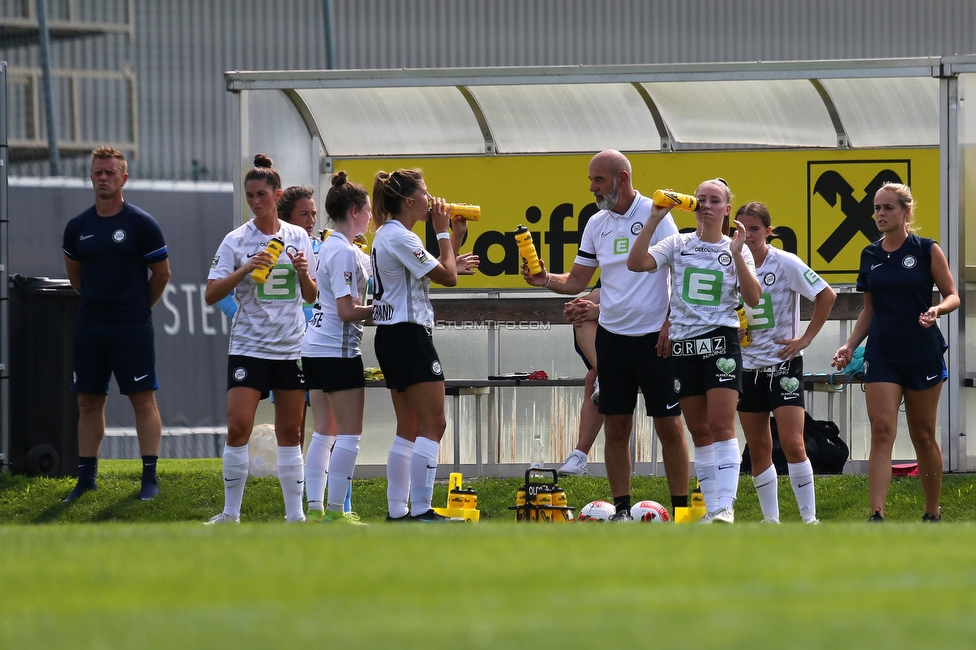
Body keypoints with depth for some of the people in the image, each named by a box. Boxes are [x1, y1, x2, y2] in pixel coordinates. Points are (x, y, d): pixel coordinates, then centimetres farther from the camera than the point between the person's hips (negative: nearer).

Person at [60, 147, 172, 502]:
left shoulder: (142, 224, -6)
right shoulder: (77, 227, 5)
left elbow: (161, 274, 2)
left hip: (132, 327, -4)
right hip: (89, 326, 4)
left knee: (143, 400, -4)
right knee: (88, 402, 7)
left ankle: (150, 479, -1)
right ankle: (86, 478, 13)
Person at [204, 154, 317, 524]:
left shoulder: (298, 238, 7)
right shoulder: (236, 241, -2)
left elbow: (311, 296, 13)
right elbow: (211, 295, -8)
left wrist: (303, 273, -8)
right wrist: (245, 269, -20)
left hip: (291, 348, 3)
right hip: (247, 347, -3)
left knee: (290, 431, 6)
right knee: (238, 427, -12)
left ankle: (295, 514, 12)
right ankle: (230, 514, -4)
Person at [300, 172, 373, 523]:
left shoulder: (332, 247, 14)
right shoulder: (344, 252, -15)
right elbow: (347, 311, -19)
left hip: (316, 349, 10)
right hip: (338, 350, -10)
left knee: (324, 432, 11)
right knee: (349, 433, -4)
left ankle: (315, 508, 10)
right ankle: (335, 510, -5)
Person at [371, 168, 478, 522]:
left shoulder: (387, 235, 16)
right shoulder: (400, 237, -15)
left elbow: (434, 270, 24)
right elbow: (447, 276, -14)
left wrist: (456, 235, 20)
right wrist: (442, 230, -5)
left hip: (391, 337, 11)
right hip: (409, 336, -11)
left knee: (409, 428, 13)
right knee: (433, 425, -10)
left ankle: (397, 510, 12)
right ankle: (420, 511, -13)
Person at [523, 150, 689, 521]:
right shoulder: (596, 224, 10)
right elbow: (577, 281, 13)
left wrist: (671, 323, -14)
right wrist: (545, 280, -7)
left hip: (654, 336, -5)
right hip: (612, 335, 5)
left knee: (669, 426, -2)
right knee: (616, 427, 4)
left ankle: (681, 509, 5)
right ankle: (622, 510, 10)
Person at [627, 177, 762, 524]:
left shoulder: (737, 249, 5)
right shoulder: (679, 244, 6)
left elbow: (753, 298, -6)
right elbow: (636, 262, -8)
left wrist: (737, 255, -13)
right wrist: (654, 220, -12)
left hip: (721, 339, -3)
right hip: (683, 342, 3)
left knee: (721, 425, -14)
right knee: (699, 432, 6)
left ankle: (726, 506, -17)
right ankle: (711, 508, 11)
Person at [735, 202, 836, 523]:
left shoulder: (785, 264, -10)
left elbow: (826, 295, -10)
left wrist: (806, 338, -12)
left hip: (783, 363, -5)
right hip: (747, 365, 5)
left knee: (792, 443, -13)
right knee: (758, 449, 7)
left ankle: (809, 517, -7)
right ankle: (770, 519, 14)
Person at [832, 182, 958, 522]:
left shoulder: (927, 251, -3)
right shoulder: (870, 255, 9)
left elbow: (953, 296, 0)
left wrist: (937, 309, -22)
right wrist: (849, 346, 5)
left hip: (923, 354, -2)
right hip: (881, 355, 2)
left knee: (923, 435, 7)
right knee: (881, 430, -12)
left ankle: (933, 513, 22)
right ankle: (876, 515, -20)